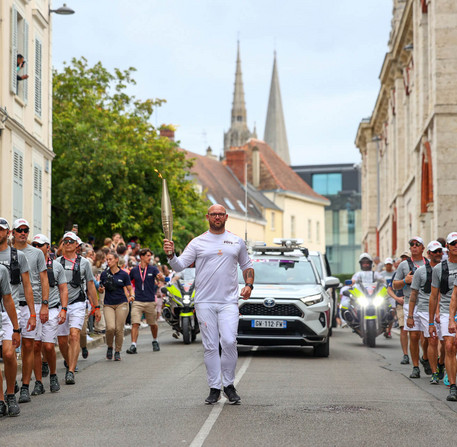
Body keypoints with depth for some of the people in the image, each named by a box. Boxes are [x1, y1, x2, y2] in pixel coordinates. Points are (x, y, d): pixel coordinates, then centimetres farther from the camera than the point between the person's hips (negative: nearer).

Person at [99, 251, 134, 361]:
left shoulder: (123, 274, 1)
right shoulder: (104, 274, 5)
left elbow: (130, 289, 6)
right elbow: (101, 290, 12)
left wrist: (132, 296, -15)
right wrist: (101, 289, -11)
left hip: (121, 304, -1)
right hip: (108, 305, 1)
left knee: (119, 329, -3)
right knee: (110, 327, -17)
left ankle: (117, 352, 13)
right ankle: (109, 347, 9)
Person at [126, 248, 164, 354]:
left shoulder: (153, 269, 2)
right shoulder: (134, 270, 6)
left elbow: (161, 278, -16)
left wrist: (160, 277, -39)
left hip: (150, 302, 0)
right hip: (137, 302, 0)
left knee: (153, 324, 12)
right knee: (135, 324, -12)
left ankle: (155, 341, 34)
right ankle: (133, 346, -14)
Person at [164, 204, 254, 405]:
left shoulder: (237, 242, 12)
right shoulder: (197, 243, 5)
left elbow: (247, 266, 22)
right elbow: (180, 265, -2)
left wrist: (249, 284, 5)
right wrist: (171, 255, -22)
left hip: (229, 302, 0)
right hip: (205, 302, 0)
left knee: (229, 342, -13)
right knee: (210, 346, 2)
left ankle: (229, 385, 4)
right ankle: (214, 388, 10)